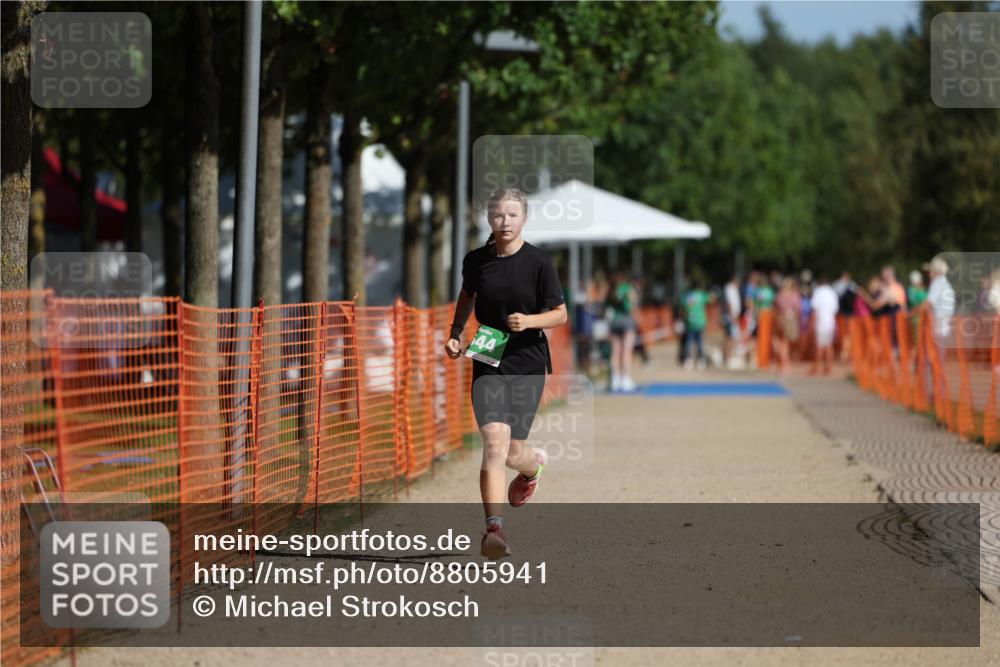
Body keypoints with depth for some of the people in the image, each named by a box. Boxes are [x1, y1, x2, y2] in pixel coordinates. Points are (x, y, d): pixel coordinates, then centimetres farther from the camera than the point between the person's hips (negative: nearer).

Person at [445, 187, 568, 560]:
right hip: (488, 364, 1)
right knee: (494, 444, -17)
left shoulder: (539, 263, -6)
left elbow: (560, 314, -1)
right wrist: (455, 333, 12)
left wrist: (529, 320, -19)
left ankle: (533, 466, 42)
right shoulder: (476, 260, 3)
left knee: (510, 452, 3)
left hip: (528, 365, -1)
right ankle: (494, 528, -19)